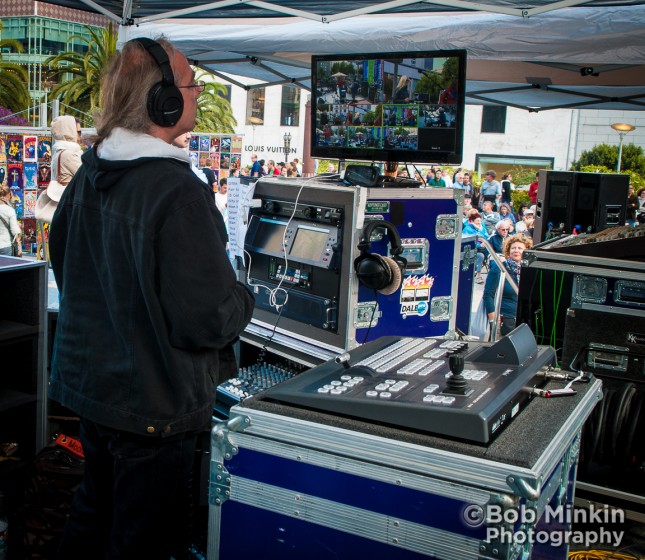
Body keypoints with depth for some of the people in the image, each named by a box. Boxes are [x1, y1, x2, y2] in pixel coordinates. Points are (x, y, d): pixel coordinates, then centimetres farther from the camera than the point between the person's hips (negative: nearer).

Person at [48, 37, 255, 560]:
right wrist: (242, 298, -6)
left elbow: (63, 262, 15)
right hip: (153, 402, -8)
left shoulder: (89, 175, 1)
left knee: (92, 516, 28)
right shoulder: (178, 192, -27)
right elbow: (210, 319, -27)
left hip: (90, 379, 8)